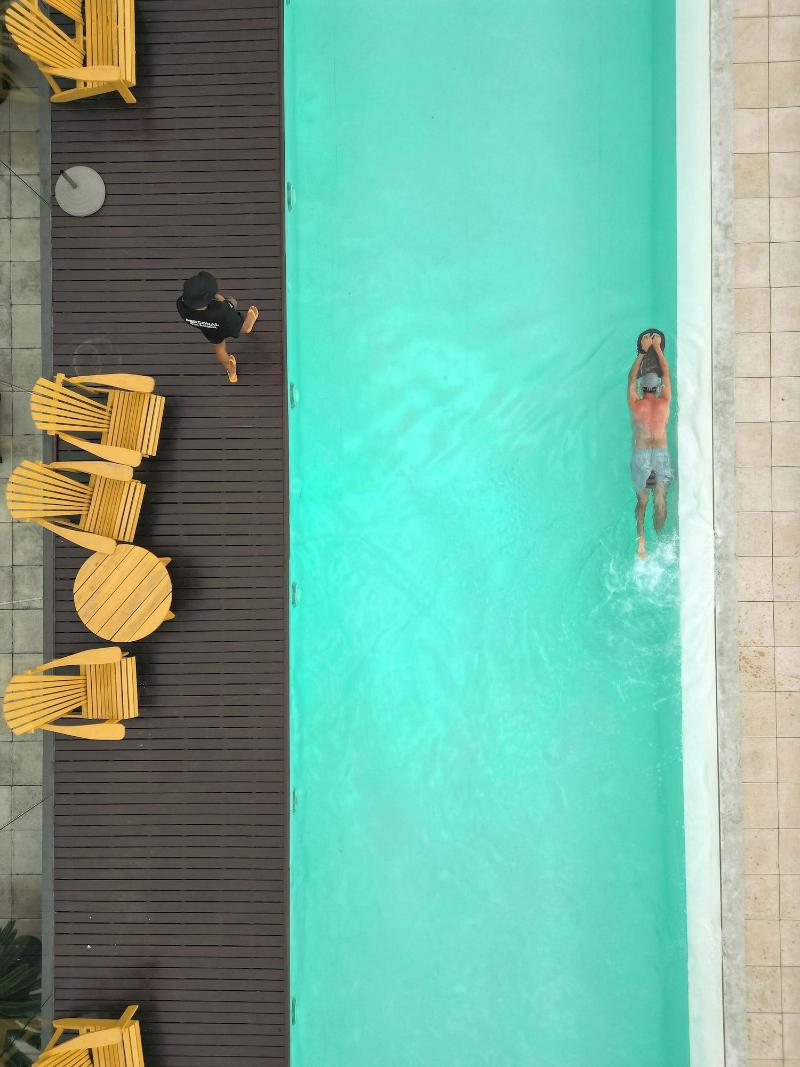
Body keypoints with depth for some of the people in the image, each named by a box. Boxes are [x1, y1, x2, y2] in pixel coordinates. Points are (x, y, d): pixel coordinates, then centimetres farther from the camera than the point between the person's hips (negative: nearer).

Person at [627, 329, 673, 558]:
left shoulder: (635, 404, -4)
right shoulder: (664, 402, -3)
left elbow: (631, 378, 12)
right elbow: (666, 373, 10)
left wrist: (642, 353, 16)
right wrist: (657, 349, 16)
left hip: (640, 455, 0)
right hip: (661, 454, 0)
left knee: (642, 500, 9)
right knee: (660, 500, 5)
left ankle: (640, 538, -6)